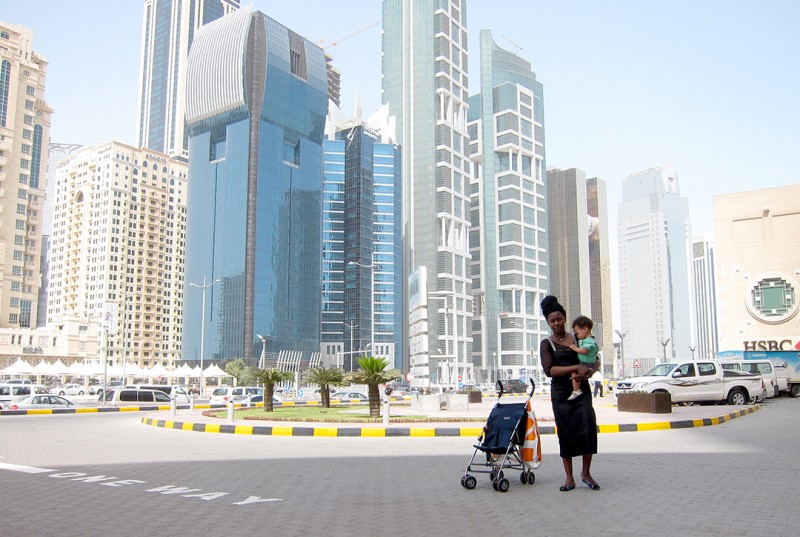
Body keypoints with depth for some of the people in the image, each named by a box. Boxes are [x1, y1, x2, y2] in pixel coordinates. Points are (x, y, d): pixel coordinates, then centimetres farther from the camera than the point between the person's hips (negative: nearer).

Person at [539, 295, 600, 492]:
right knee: (565, 432, 0)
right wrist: (576, 367, -21)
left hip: (581, 390, 1)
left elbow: (595, 361, 15)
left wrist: (590, 370, -8)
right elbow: (549, 370, -12)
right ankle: (569, 479, 8)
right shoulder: (547, 344, 2)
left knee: (588, 427, -13)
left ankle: (586, 472, 4)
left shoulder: (578, 339, 9)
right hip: (561, 393, -1)